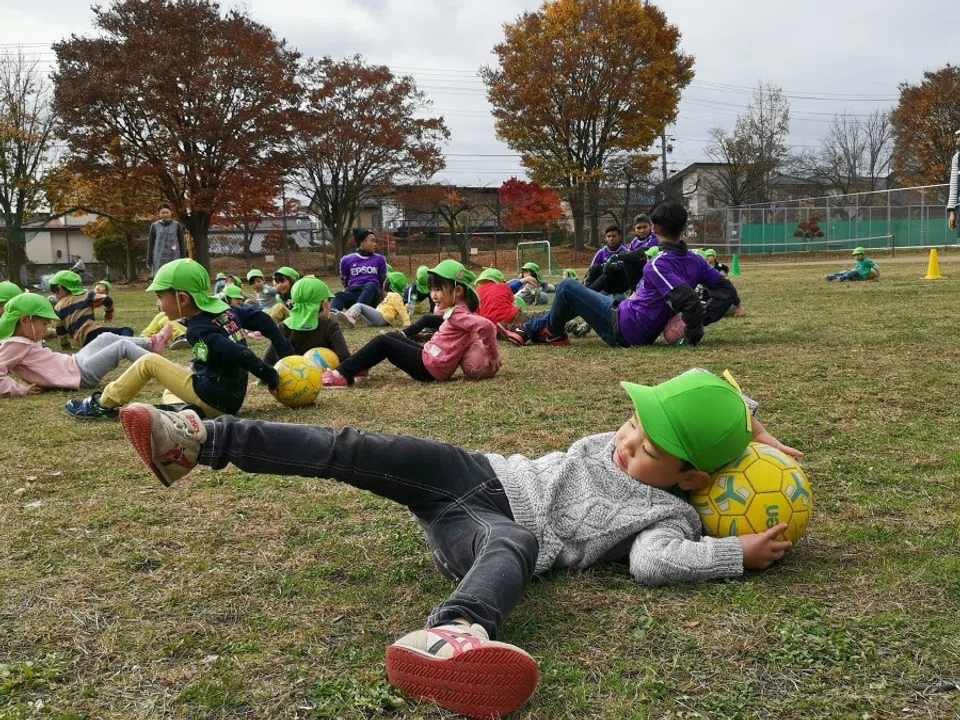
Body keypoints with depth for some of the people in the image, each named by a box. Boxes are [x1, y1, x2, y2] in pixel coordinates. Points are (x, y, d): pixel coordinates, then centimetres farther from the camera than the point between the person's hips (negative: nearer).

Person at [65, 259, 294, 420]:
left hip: (212, 399, -9)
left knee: (148, 362, -1)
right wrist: (285, 350, 7)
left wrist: (268, 375, -24)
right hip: (231, 398, 9)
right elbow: (259, 317, 8)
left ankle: (104, 405, 10)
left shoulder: (198, 330, -18)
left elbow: (237, 354, -27)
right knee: (170, 390, 32)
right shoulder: (223, 309, 5)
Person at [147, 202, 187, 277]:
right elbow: (150, 244, 9)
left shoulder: (177, 225, 6)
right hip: (159, 259, 0)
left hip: (174, 258, 0)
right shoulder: (154, 226, 7)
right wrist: (149, 260, 4)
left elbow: (182, 243, 6)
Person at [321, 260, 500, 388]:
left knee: (382, 343, -5)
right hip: (430, 360, 10)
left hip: (429, 368, -10)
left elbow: (486, 325, -35)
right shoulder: (462, 311, 9)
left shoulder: (458, 315, -20)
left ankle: (344, 375, -2)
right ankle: (358, 366, 21)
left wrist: (493, 355, -26)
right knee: (393, 337, 20)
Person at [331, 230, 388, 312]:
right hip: (352, 292, 1)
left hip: (371, 294, -1)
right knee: (339, 295, -33)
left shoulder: (379, 259, 19)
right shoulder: (347, 260, 18)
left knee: (370, 285, -36)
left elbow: (383, 283, 19)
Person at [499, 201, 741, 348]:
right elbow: (727, 291, 0)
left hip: (622, 327, -8)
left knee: (567, 287, 4)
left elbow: (688, 301, -37)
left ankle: (553, 333, 25)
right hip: (646, 335, 9)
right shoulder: (695, 261, -2)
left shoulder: (657, 265, -26)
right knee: (574, 301, 26)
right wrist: (704, 318, -4)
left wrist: (693, 336, -23)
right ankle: (529, 330, 34)